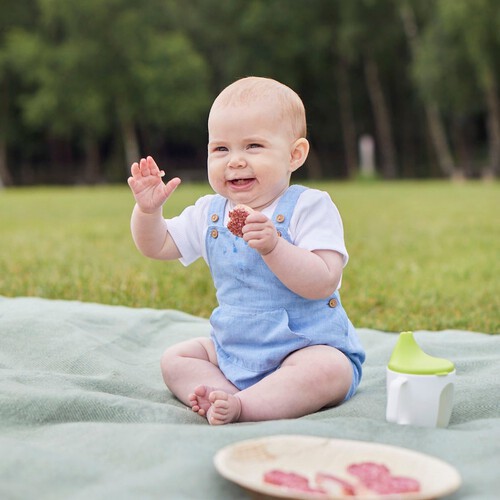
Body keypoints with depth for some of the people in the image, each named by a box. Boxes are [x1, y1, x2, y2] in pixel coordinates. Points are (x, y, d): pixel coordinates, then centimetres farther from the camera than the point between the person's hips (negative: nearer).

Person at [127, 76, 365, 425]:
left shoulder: (309, 207, -14)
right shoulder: (209, 213, 5)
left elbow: (323, 283, -26)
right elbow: (156, 246, 13)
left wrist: (273, 246, -39)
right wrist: (148, 209, -7)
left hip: (308, 346, -6)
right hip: (232, 350, 6)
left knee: (326, 371, -35)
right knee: (175, 358, -1)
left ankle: (241, 407, -34)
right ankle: (227, 394, -21)